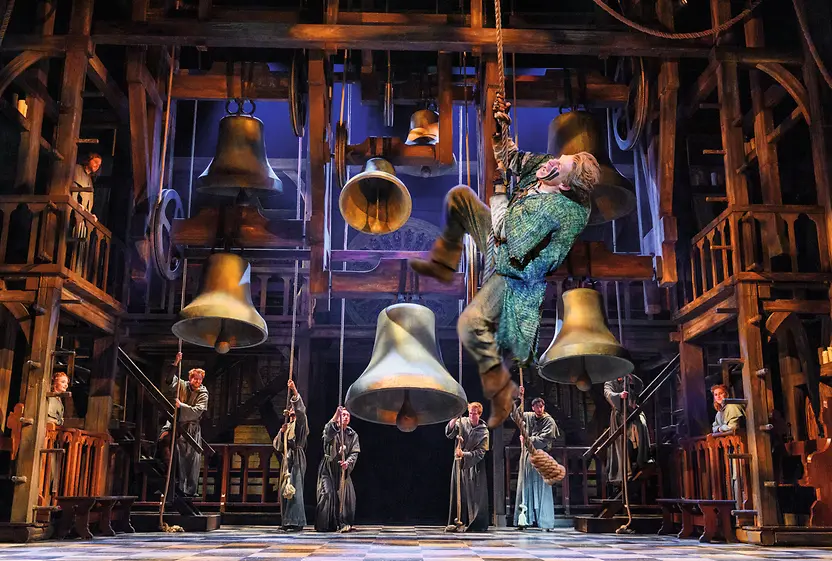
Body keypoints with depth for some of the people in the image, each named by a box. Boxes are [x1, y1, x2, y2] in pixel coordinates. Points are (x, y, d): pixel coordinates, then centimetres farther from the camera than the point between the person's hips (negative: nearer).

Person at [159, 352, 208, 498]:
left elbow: (197, 412, -12)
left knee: (193, 459, 0)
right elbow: (169, 380, -9)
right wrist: (175, 363, -19)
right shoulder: (181, 385, 5)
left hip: (192, 428, -1)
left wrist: (181, 405, -20)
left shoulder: (203, 393, 0)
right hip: (176, 424, 1)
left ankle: (190, 490, 9)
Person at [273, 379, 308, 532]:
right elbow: (276, 444, 17)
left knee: (295, 489, -15)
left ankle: (296, 522, -18)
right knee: (284, 489, 5)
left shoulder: (300, 423, 5)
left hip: (296, 458, -8)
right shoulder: (287, 426, 24)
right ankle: (287, 521, 11)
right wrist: (282, 432, 0)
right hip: (287, 458, 8)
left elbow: (301, 410, -17)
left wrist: (295, 392, -25)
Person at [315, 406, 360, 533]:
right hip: (328, 467, -3)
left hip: (343, 469, 3)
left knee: (347, 495, -5)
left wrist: (348, 462, -19)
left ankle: (344, 523, 3)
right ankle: (325, 525, -5)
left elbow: (355, 453, 2)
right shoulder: (332, 430, -1)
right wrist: (336, 415, -42)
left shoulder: (353, 434, 9)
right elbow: (328, 430, -27)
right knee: (327, 493, -12)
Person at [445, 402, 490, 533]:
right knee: (458, 493, 4)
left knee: (473, 495, -3)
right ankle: (459, 521, 9)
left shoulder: (484, 432, -5)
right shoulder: (462, 422, 0)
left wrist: (464, 454, -23)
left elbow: (480, 453, -10)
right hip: (459, 463, 2)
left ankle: (475, 523, 1)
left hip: (474, 465, -2)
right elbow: (449, 433, -13)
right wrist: (454, 419, -28)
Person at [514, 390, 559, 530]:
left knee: (541, 489, -4)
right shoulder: (528, 416, 10)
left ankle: (545, 521, -1)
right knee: (525, 488, 4)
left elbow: (542, 440, -10)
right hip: (527, 457, 4)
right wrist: (519, 398, 7)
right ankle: (524, 519, 6)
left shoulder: (549, 421, -2)